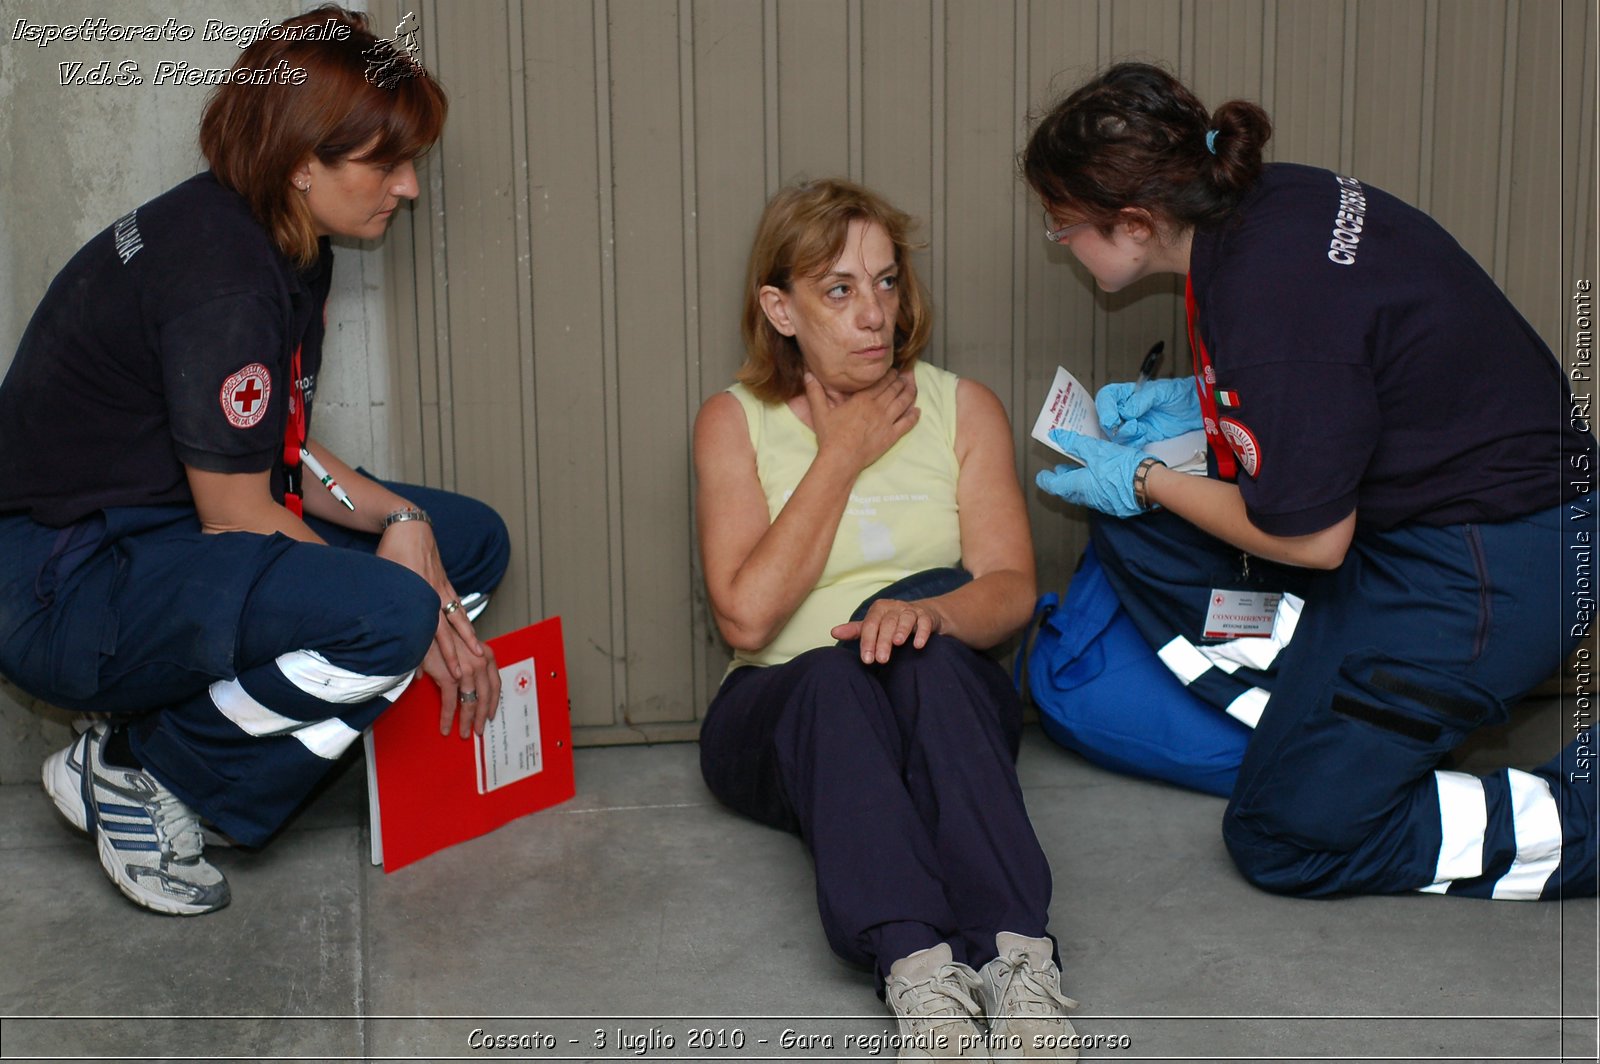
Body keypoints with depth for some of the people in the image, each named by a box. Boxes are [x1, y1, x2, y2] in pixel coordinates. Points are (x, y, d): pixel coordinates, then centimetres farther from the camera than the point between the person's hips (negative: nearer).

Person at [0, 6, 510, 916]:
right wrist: (414, 612, -12)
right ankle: (136, 770, -8)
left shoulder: (291, 245, 6)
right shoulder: (223, 276, -25)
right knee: (389, 618, -31)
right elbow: (236, 514, -20)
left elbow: (280, 448, 11)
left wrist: (397, 517, -6)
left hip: (175, 536, 10)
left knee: (473, 541, 9)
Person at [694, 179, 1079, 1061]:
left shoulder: (962, 408, 7)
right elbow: (746, 616, -11)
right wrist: (842, 455, -8)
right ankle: (916, 965, -54)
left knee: (924, 654, -34)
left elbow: (1012, 587, -4)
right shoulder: (735, 420, 3)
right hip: (782, 717, -1)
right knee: (832, 678, -35)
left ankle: (1018, 953, -49)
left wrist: (926, 611, -27)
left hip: (948, 709, 1)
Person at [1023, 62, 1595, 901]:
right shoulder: (1269, 203, -2)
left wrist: (1146, 481, -5)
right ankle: (1308, 737, 4)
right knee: (1134, 536, 8)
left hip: (1492, 572, -10)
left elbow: (1310, 538, -19)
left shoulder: (1269, 295, -29)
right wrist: (1191, 405, 8)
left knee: (1287, 839, -2)